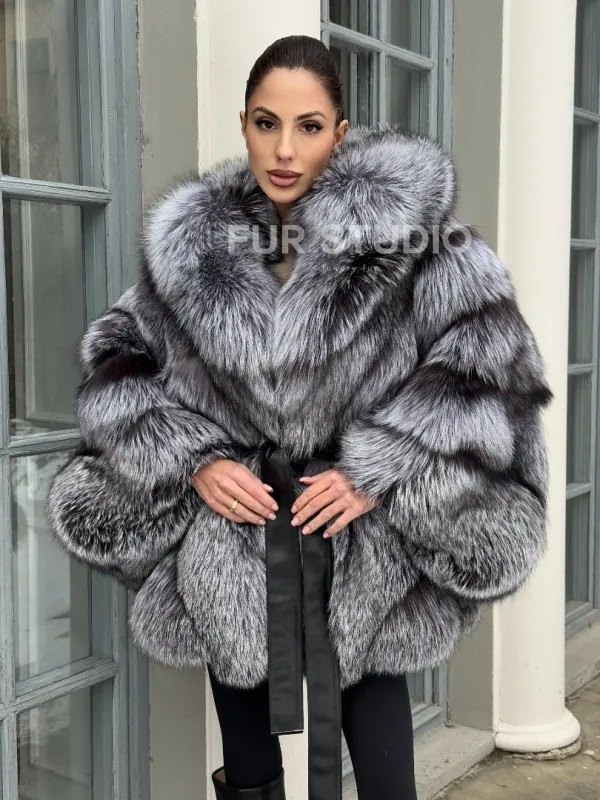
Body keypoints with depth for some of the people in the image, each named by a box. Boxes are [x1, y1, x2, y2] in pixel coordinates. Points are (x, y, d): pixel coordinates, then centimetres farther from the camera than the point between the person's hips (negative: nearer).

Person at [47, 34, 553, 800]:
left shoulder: (402, 228, -8)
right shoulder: (190, 240, 2)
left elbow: (489, 359, -10)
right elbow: (117, 362, 8)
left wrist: (382, 470, -16)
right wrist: (191, 459, -6)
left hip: (365, 568, -2)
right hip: (230, 570, 3)